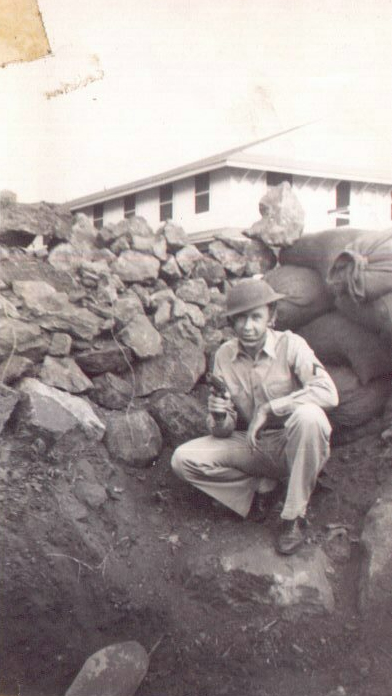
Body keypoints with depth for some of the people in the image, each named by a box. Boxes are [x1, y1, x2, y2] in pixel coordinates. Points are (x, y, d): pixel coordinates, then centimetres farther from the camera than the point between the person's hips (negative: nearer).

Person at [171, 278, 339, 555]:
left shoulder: (290, 345, -14)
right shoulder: (225, 355, -3)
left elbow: (328, 393, -31)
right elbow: (222, 432, -1)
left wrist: (268, 409, -29)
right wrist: (219, 416, -26)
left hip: (293, 446, -3)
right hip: (252, 446, 4)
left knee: (308, 415, -37)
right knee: (183, 460, -14)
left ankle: (294, 516, -19)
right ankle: (263, 485, 1)